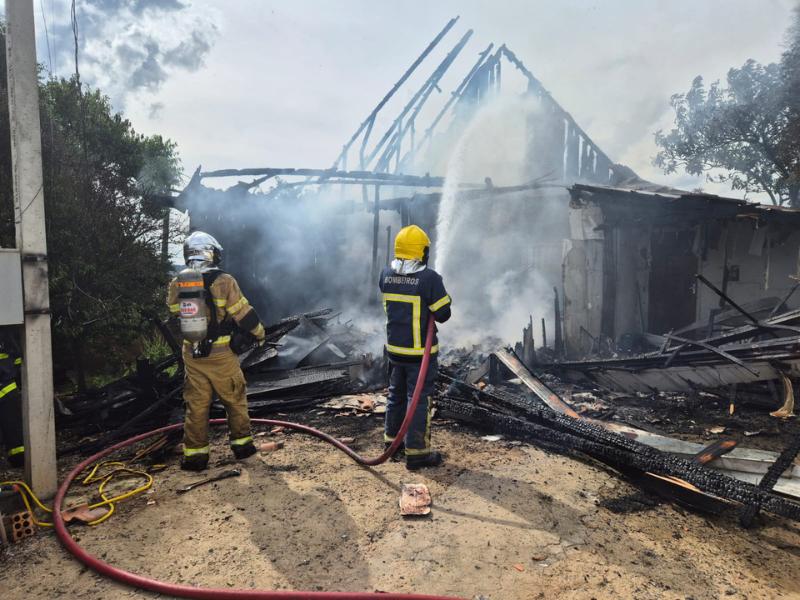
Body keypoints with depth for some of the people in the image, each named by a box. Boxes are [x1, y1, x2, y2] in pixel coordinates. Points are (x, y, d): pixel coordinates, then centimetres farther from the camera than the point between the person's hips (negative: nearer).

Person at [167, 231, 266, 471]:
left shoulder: (177, 284, -1)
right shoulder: (223, 281, -15)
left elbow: (175, 312, 14)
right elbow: (244, 314, -11)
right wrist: (260, 333, 5)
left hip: (191, 353, 4)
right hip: (220, 354, -3)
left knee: (196, 404, 12)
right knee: (235, 399, 14)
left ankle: (195, 454, 16)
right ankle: (242, 443, 23)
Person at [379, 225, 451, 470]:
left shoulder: (385, 275, -1)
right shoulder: (430, 278, -19)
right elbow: (443, 314, -13)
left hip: (394, 347, 6)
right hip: (420, 351, -6)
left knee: (396, 394, 21)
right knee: (419, 399, 3)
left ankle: (392, 438, 36)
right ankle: (416, 451, 10)